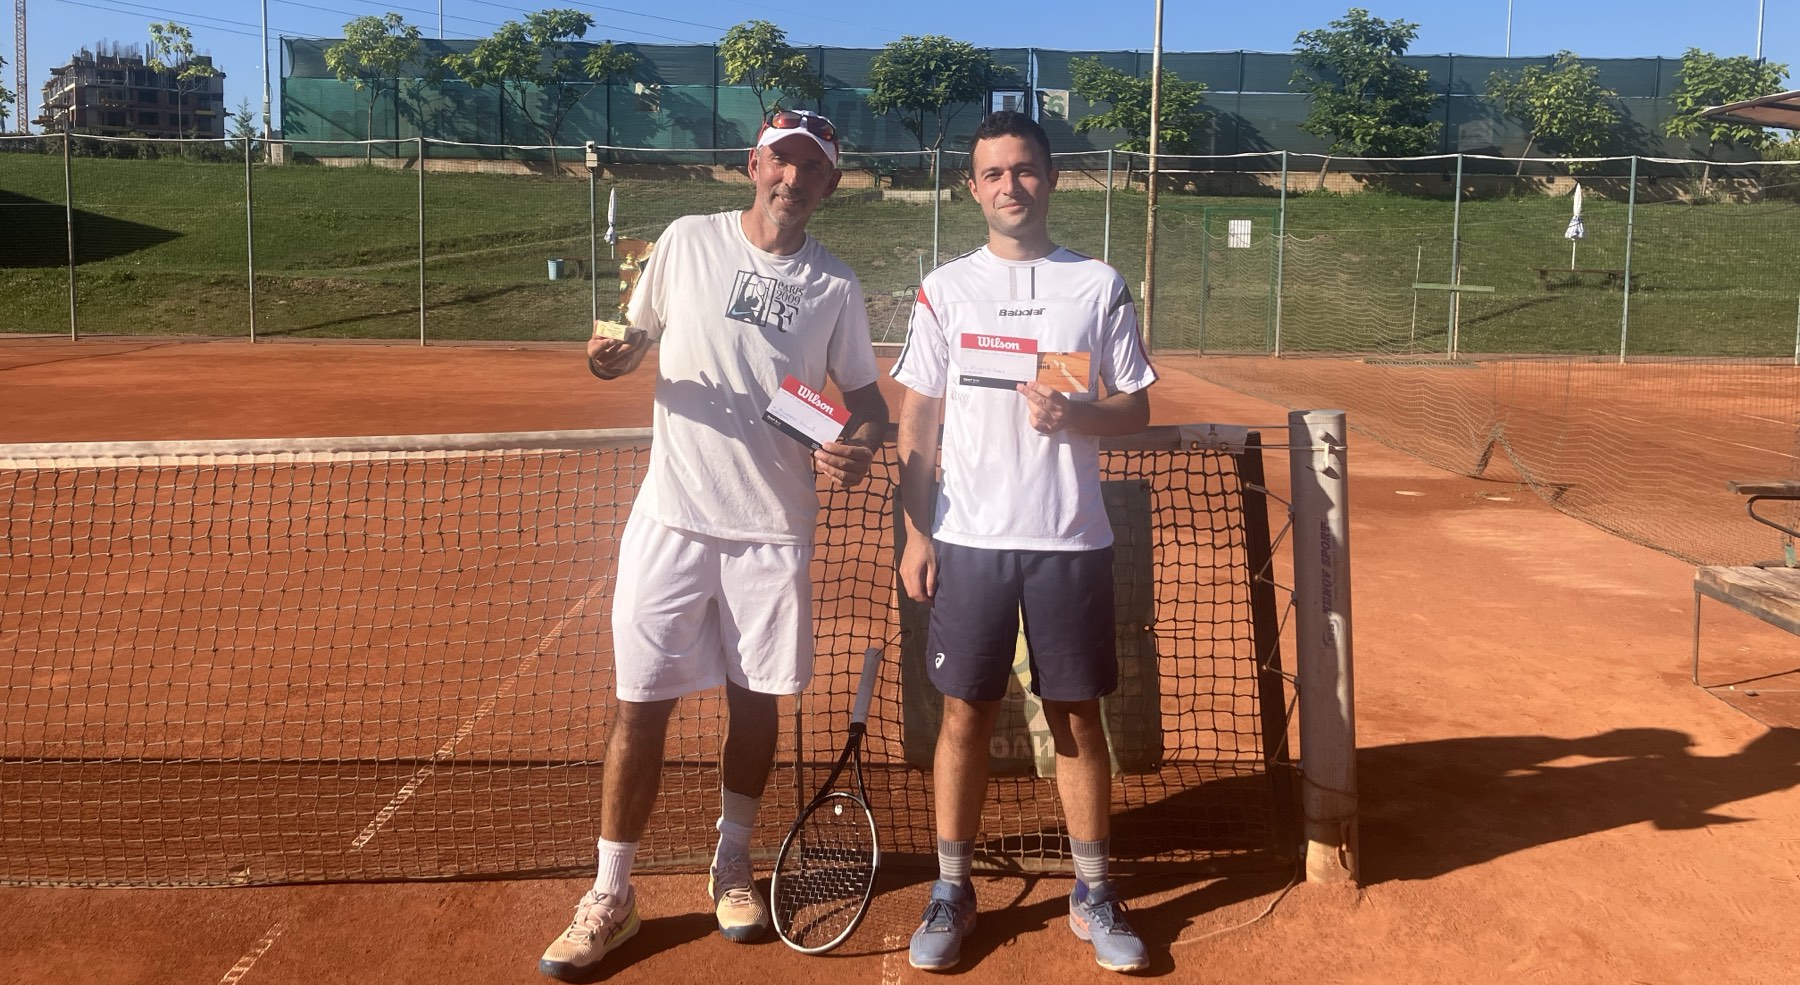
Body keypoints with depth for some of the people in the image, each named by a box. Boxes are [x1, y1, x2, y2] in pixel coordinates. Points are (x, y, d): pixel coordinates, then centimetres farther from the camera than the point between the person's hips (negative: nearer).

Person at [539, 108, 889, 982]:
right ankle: (611, 895, 15)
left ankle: (732, 865, 34)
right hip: (673, 517, -1)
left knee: (755, 697, 12)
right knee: (641, 705, 0)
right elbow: (635, 339, 10)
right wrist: (611, 355, -14)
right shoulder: (687, 242, 0)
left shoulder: (835, 286, 2)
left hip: (774, 527, 1)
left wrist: (859, 445, -13)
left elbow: (864, 394, 9)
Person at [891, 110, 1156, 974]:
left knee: (1077, 716, 7)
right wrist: (914, 533, -2)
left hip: (1070, 541, 0)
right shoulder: (944, 288, 5)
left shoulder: (1099, 286, 4)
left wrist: (1075, 415, -17)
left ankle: (1093, 895, 22)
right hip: (968, 539, 0)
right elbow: (916, 421, 5)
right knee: (965, 713, 6)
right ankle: (952, 892, 20)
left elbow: (1136, 409, 5)